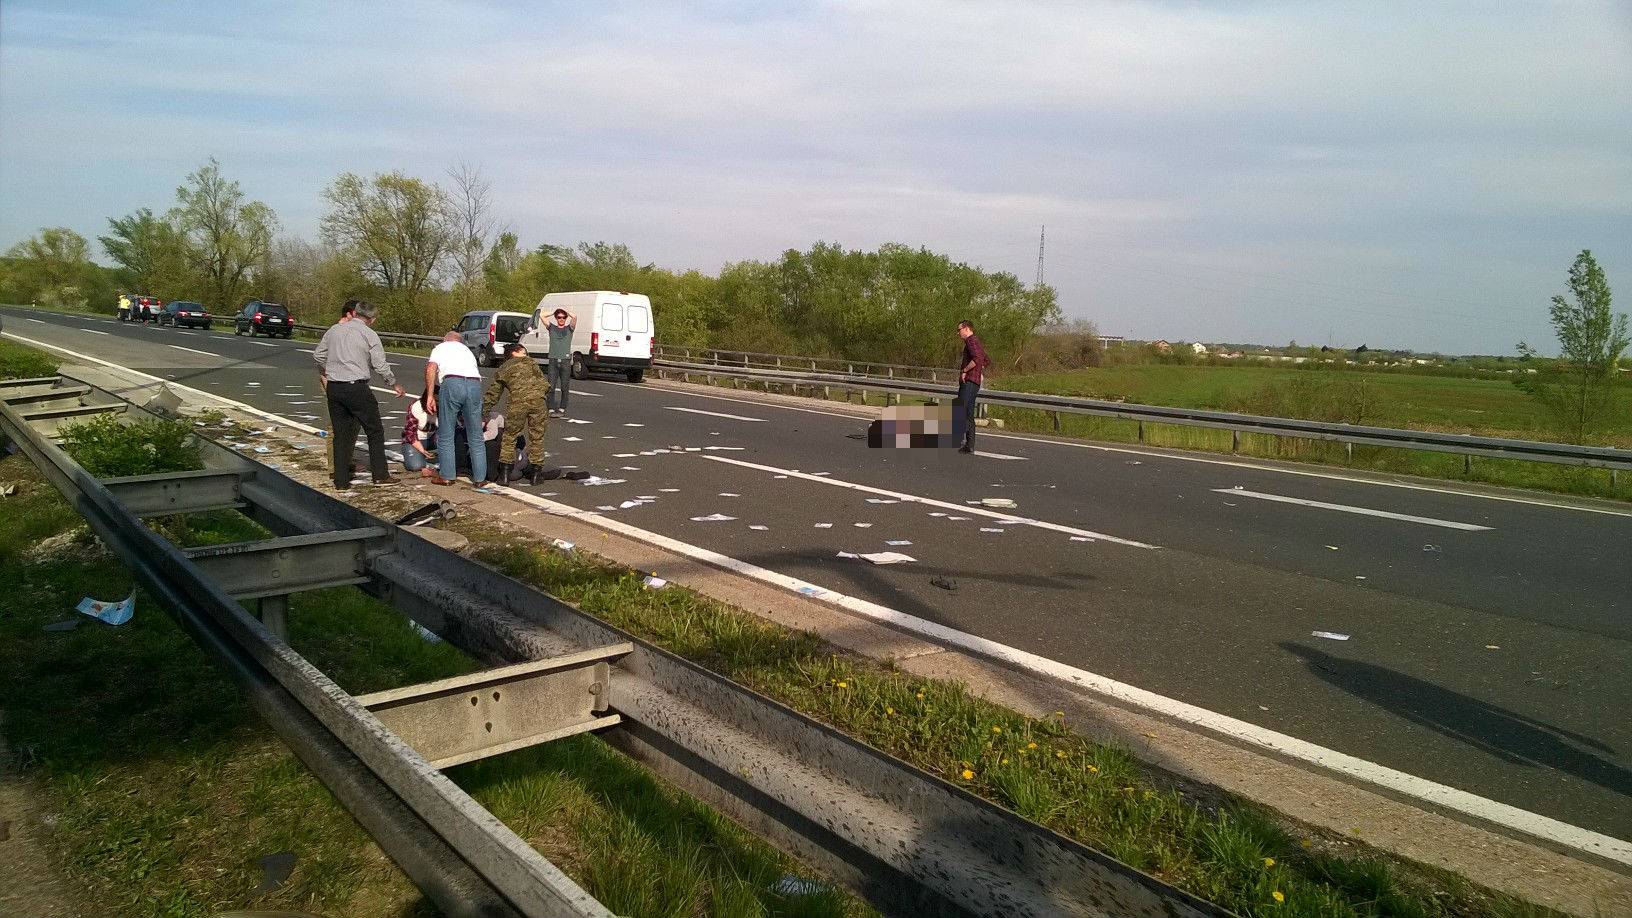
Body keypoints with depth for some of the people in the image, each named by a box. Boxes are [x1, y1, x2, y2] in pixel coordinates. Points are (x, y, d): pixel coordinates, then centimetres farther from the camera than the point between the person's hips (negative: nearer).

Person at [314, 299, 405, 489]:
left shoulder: (334, 330, 11)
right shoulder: (369, 334, -6)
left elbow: (318, 355, 19)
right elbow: (381, 366, -8)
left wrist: (323, 374, 37)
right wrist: (395, 384, 6)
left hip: (333, 388, 6)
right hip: (357, 388, -5)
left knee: (341, 434, 11)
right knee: (375, 432, 8)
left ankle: (341, 481, 11)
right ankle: (380, 474, 9)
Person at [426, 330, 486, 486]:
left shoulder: (440, 347, 25)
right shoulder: (467, 350, 37)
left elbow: (431, 369, 4)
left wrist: (430, 395, 4)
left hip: (452, 383, -3)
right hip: (475, 384, 3)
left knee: (446, 436, 9)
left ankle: (447, 476, 14)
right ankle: (479, 478, 15)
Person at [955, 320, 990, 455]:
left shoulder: (971, 340, -7)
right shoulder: (977, 343, 23)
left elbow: (977, 358, -24)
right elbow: (987, 361, 34)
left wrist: (965, 370, -15)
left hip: (969, 382, -10)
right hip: (974, 383, 10)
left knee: (961, 411, -19)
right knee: (969, 415, 9)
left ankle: (961, 438, -28)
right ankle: (970, 445, 10)